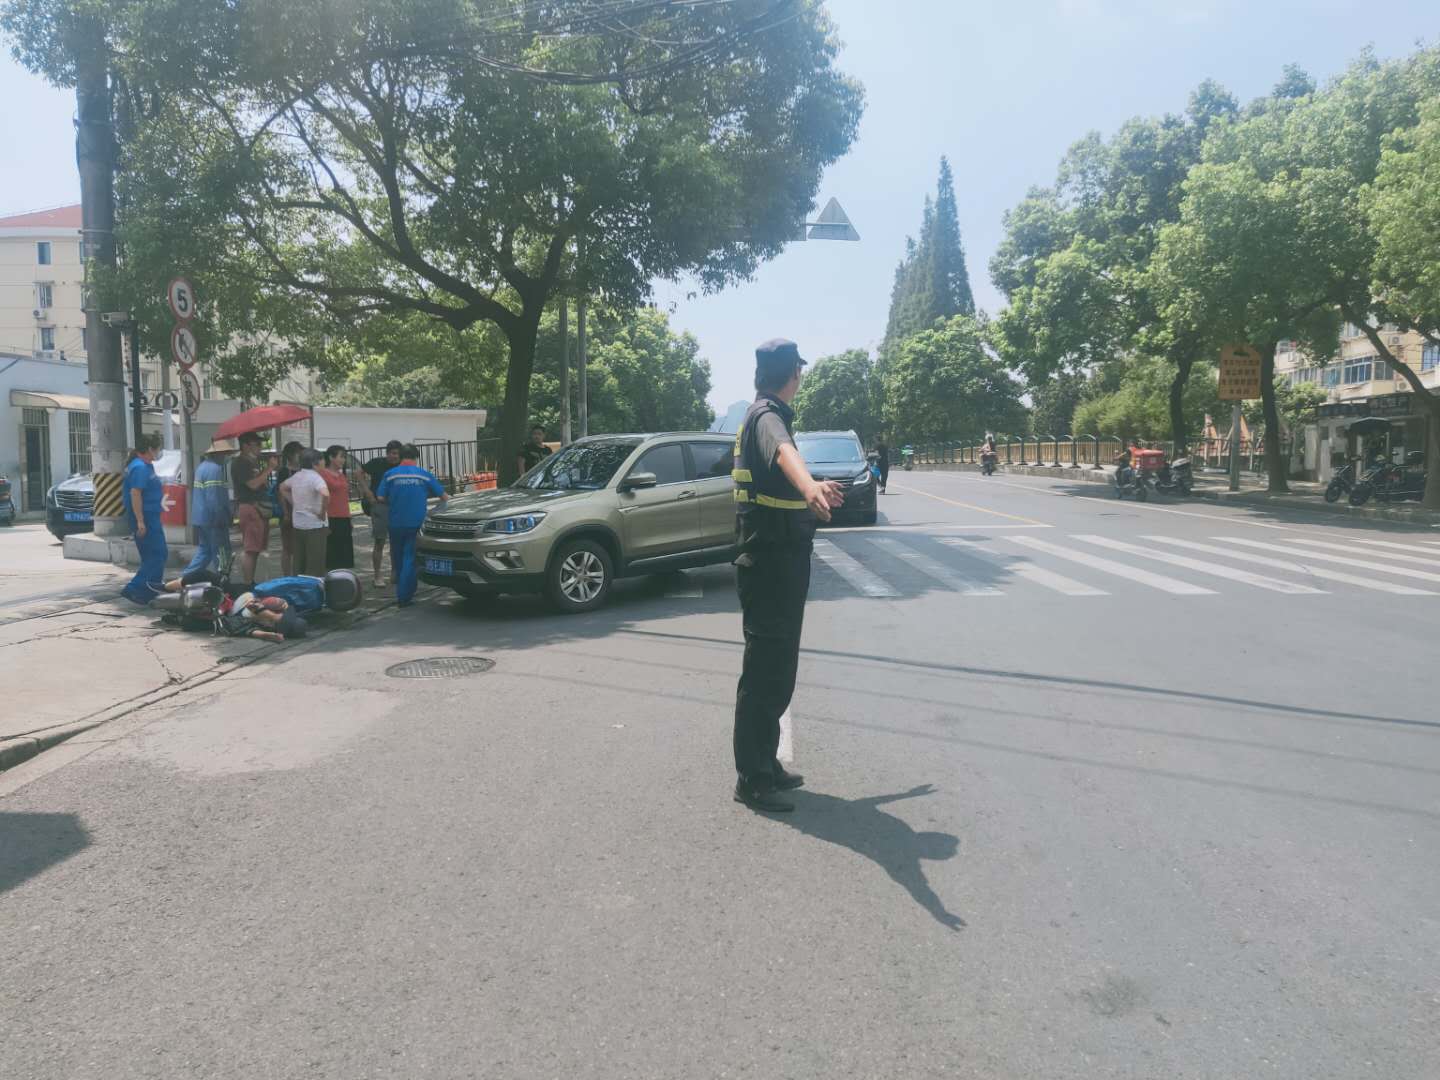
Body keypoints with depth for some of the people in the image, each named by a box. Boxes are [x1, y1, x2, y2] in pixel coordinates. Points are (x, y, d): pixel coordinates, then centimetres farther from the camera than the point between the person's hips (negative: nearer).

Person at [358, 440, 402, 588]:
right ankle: (378, 576, 2)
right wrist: (366, 490, -4)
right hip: (379, 505, -4)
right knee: (379, 542, -3)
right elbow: (361, 472, 6)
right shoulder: (377, 463, -5)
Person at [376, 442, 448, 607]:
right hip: (417, 523, -1)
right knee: (410, 559, 1)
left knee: (398, 558, 17)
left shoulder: (390, 474, 0)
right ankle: (404, 596, -4)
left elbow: (381, 498, -3)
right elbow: (444, 497, 3)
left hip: (396, 523, 1)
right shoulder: (424, 475, 0)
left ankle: (403, 592, 27)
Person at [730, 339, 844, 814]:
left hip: (777, 562, 10)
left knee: (776, 671, 16)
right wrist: (809, 486, -62)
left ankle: (765, 764, 27)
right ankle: (751, 779, 4)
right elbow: (783, 451, -41)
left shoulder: (765, 413, 17)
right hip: (770, 564, -10)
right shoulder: (767, 415, -15)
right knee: (764, 672, -4)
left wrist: (814, 489, 57)